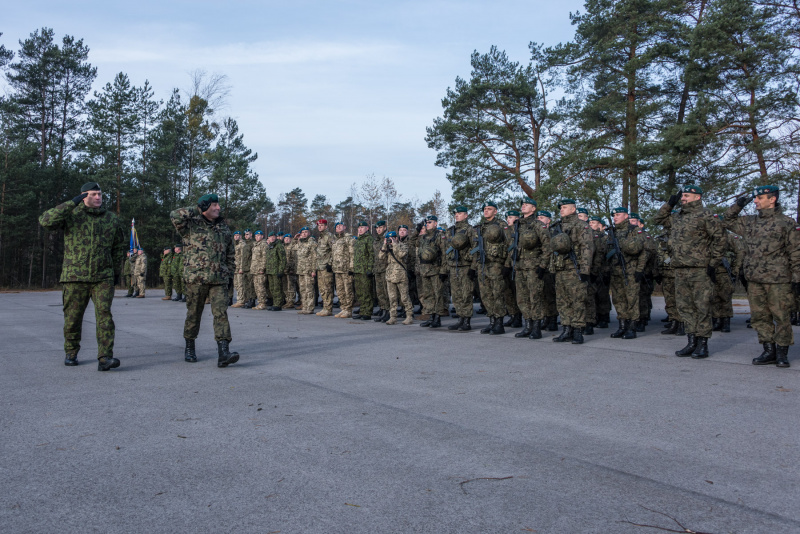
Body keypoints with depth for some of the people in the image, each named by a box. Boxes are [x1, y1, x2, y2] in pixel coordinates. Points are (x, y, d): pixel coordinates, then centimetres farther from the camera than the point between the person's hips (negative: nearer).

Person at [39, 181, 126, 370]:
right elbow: (46, 221, -19)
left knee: (104, 315, -12)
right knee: (73, 317, 8)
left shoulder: (111, 219, 8)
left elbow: (119, 246, 20)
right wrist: (72, 203, -20)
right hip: (75, 277, -1)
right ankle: (71, 353, 28)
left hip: (103, 278, 1)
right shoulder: (71, 215, 0)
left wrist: (117, 270, 20)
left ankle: (105, 358, -16)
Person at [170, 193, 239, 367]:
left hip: (219, 280, 3)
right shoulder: (192, 225, 0)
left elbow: (230, 254, 21)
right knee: (193, 314, 8)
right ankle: (189, 348, 27)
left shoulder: (224, 227, 14)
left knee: (221, 313, -10)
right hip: (196, 278, -3)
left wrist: (230, 274, 13)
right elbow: (175, 216, -21)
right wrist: (197, 209, -11)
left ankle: (223, 353, -16)